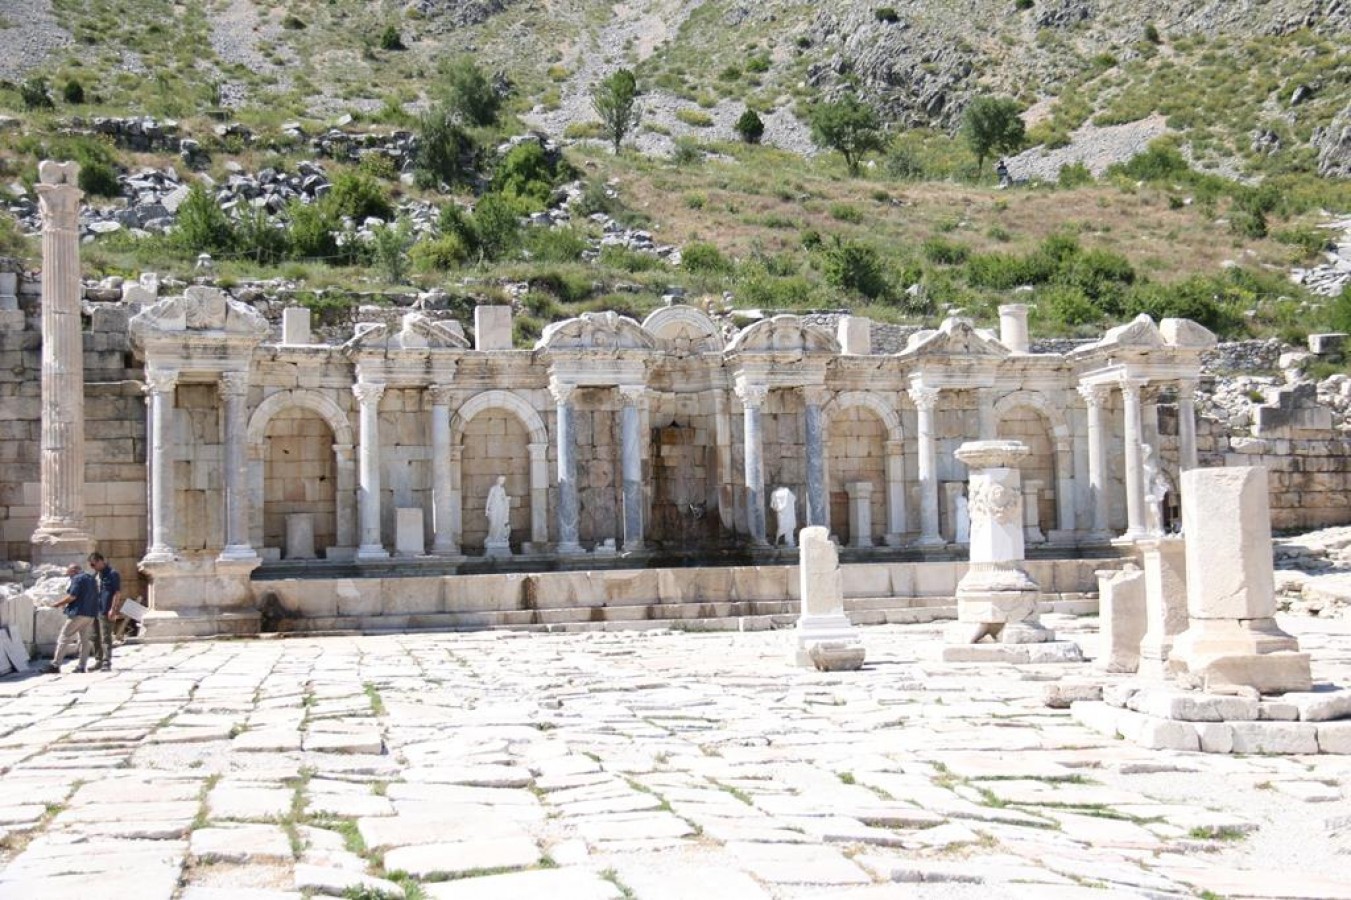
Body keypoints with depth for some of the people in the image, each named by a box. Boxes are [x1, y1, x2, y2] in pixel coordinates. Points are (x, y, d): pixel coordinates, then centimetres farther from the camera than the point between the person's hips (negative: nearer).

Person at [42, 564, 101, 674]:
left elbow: (72, 596, -17)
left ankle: (55, 665, -6)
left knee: (63, 638, -4)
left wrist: (58, 604, -7)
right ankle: (82, 666, 6)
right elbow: (95, 597, 22)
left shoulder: (77, 579, -8)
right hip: (91, 614, 9)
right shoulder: (92, 579, 19)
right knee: (84, 639, 10)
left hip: (78, 613, -8)